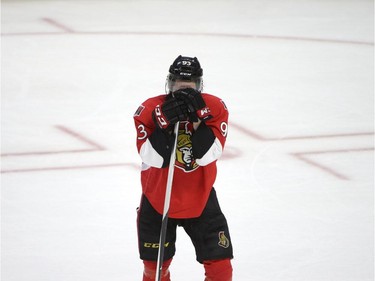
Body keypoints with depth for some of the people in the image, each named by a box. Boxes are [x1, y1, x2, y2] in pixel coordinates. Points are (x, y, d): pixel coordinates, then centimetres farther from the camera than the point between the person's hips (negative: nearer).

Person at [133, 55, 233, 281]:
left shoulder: (215, 108, -11)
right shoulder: (150, 109, -13)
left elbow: (206, 156, -20)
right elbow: (154, 159, -22)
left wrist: (198, 118, -29)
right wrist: (166, 122, -33)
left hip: (200, 198, 0)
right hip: (157, 199, 0)